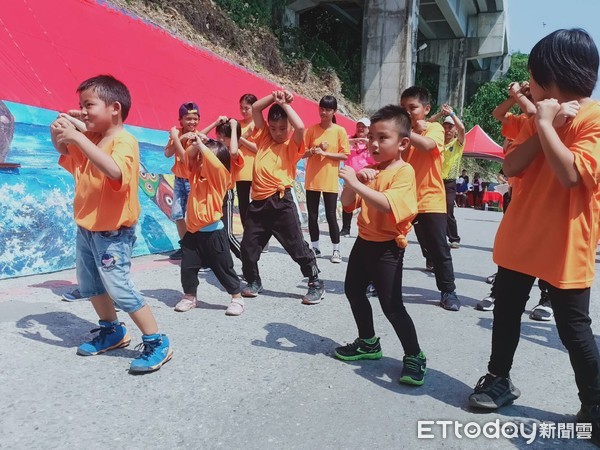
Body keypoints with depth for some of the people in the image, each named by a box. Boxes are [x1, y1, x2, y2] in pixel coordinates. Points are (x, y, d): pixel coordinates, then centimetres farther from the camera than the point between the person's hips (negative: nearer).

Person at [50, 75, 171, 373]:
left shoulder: (124, 141, -21)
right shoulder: (88, 139, 6)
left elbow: (114, 171, -41)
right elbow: (64, 151, 24)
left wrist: (77, 138, -39)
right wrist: (58, 133, 1)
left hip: (112, 232, -9)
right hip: (86, 228, 10)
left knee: (119, 289, -9)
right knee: (90, 286, 19)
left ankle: (157, 343, 2)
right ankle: (112, 332, 37)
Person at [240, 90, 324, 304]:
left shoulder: (292, 145, 0)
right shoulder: (264, 137, 13)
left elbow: (300, 127, -21)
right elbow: (255, 108, 13)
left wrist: (284, 104, -9)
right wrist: (274, 96, 1)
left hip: (281, 202, -5)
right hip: (258, 202, 5)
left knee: (297, 247, 1)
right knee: (248, 247, 11)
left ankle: (316, 284, 15)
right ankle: (253, 282, 32)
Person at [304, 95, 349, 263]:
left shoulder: (340, 131, -2)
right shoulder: (311, 130, 3)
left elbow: (344, 155, -6)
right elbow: (302, 152, 2)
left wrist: (325, 153, -15)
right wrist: (313, 151, -18)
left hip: (330, 180, -2)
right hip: (312, 179, 3)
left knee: (331, 216, -1)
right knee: (312, 215, 8)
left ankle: (336, 250, 10)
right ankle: (315, 247, 22)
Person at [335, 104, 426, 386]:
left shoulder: (404, 171, -16)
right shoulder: (369, 170, 8)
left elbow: (387, 204, -33)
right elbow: (347, 203, 3)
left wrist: (356, 183, -33)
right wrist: (352, 181, -15)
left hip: (387, 246, -9)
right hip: (364, 240, 9)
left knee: (391, 304, -7)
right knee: (353, 290, 18)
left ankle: (414, 356, 13)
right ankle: (368, 343, 36)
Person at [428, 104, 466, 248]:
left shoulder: (458, 143, 1)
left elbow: (462, 128, -18)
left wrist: (451, 113, -15)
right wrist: (441, 113, -10)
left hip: (449, 183, -3)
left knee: (448, 212, -7)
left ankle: (455, 239, 8)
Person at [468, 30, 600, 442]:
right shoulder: (544, 116, 10)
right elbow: (511, 167, -1)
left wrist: (546, 124, -18)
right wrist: (544, 125, -11)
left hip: (565, 246, -7)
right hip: (520, 236, 7)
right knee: (506, 311, 14)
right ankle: (500, 380, 33)